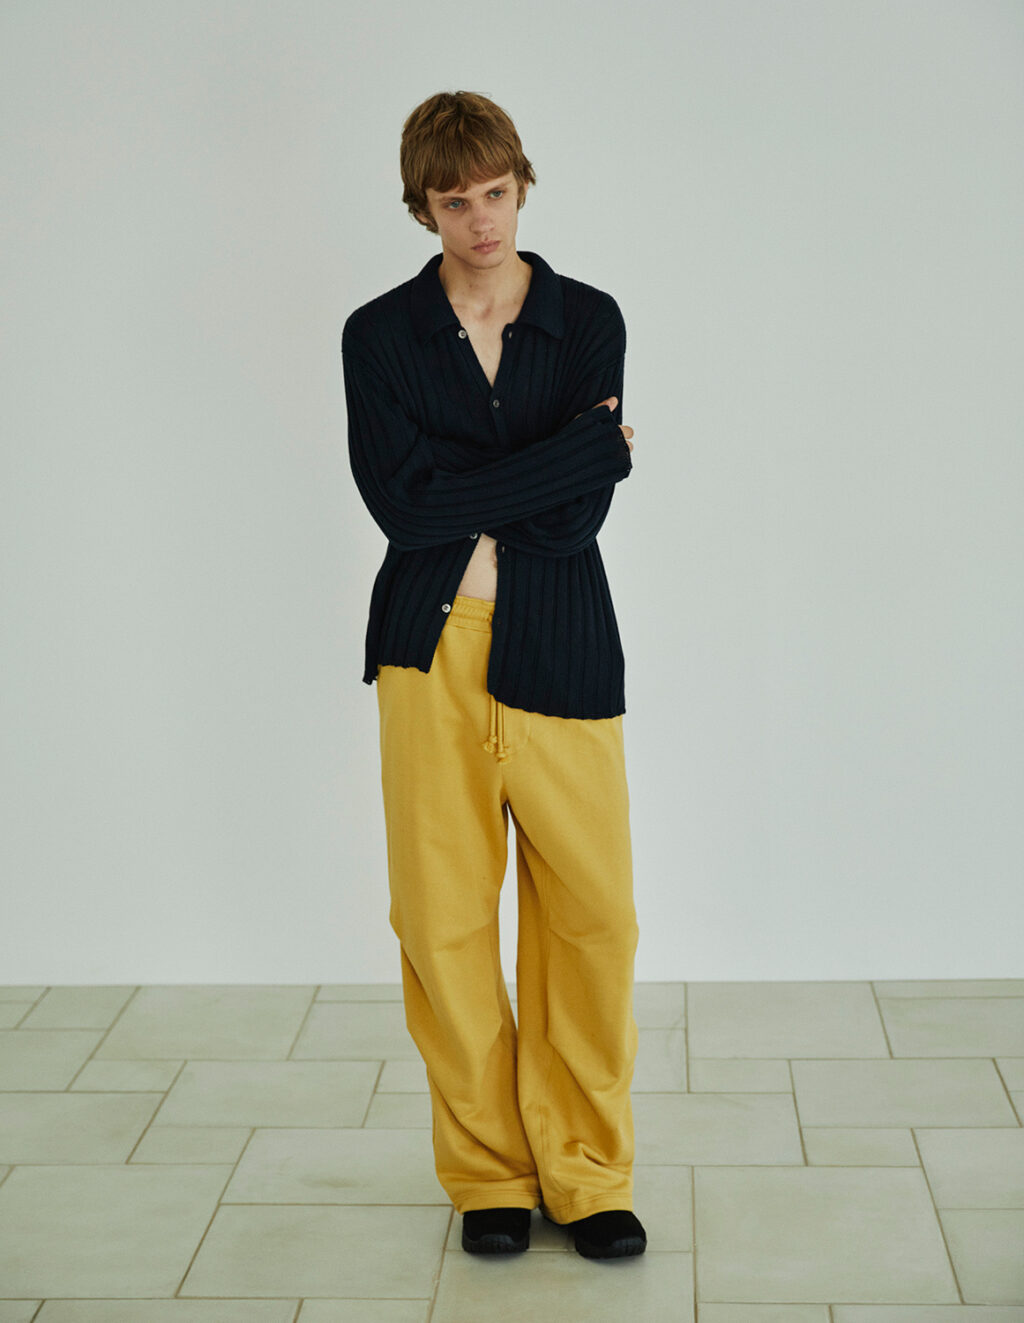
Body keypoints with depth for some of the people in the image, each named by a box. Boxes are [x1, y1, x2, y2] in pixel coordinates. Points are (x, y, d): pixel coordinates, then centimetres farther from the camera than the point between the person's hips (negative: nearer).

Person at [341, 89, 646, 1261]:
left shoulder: (589, 320, 5)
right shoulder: (378, 335, 5)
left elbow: (580, 517, -4)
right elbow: (403, 504, -10)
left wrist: (462, 494, -11)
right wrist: (587, 448, -9)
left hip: (557, 650, 0)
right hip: (430, 650, 0)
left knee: (589, 913, -1)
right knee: (443, 914, 3)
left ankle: (587, 1174, 17)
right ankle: (488, 1174, 20)